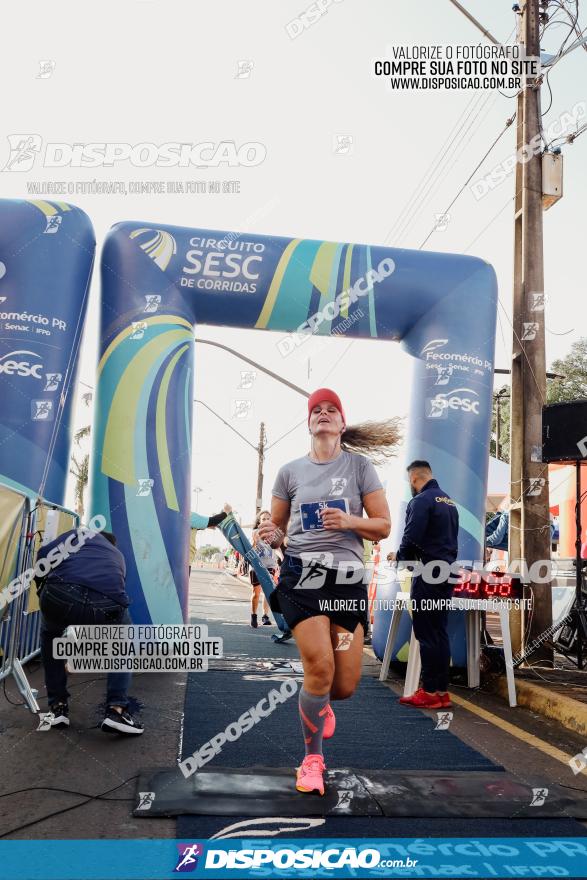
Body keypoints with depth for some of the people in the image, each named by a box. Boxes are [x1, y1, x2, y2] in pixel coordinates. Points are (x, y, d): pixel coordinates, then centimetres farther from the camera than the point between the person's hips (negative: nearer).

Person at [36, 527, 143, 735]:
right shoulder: (117, 556, 40)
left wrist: (43, 591, 34)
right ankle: (116, 709, 20)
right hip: (107, 603, 1)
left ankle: (58, 707, 36)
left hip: (60, 594, -1)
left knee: (50, 637, 37)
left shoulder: (80, 534, 35)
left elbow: (43, 554, 16)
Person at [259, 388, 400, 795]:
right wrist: (270, 536, -9)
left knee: (346, 684, 0)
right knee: (320, 665, -15)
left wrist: (349, 521, -15)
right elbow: (277, 529, 15)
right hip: (301, 576, 0)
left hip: (348, 579, 1)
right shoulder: (290, 471, 8)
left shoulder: (359, 465, 5)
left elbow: (383, 526, 4)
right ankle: (313, 759, 11)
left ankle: (319, 703, 41)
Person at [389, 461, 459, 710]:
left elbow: (411, 540, -19)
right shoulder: (450, 502, 15)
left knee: (427, 634, -2)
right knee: (440, 633, 12)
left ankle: (430, 692, 2)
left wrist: (399, 557, 0)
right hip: (446, 574, 9)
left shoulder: (421, 501, -12)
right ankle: (442, 691, 16)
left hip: (427, 577, -9)